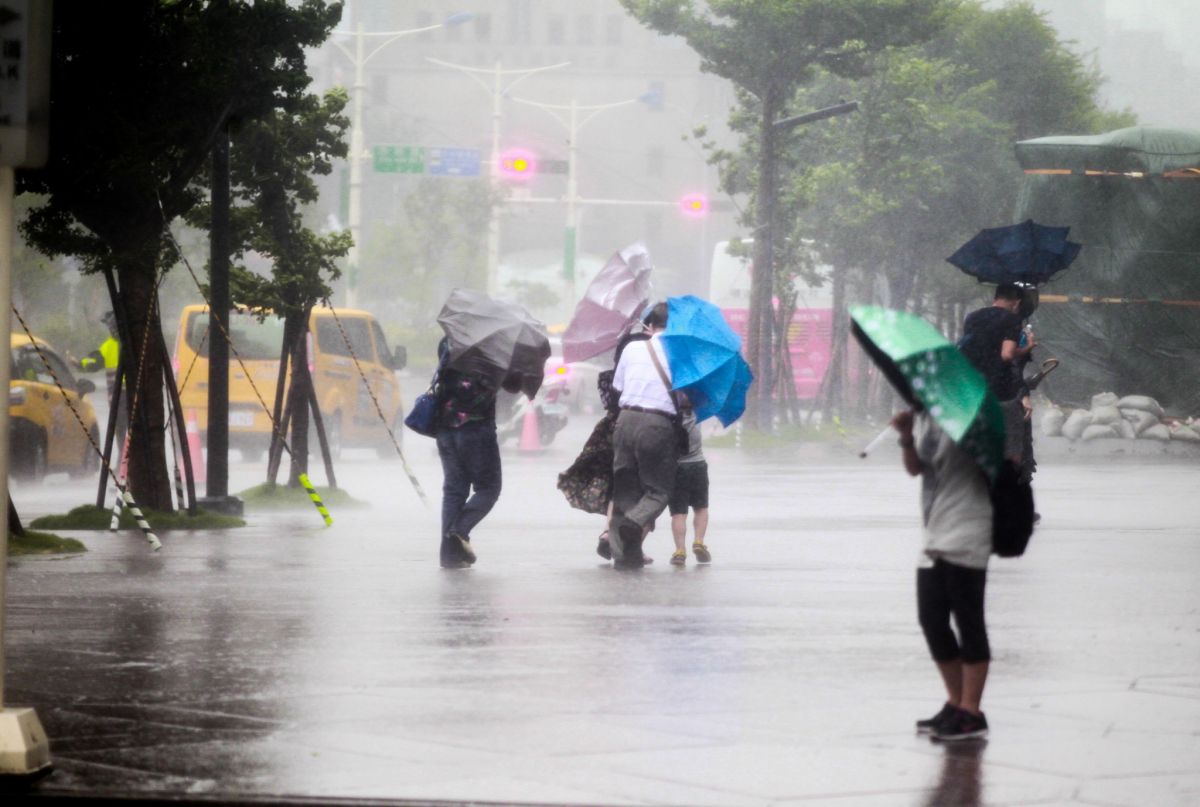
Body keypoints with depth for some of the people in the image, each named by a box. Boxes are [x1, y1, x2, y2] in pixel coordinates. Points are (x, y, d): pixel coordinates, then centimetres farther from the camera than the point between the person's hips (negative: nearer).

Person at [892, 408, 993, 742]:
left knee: (968, 622, -3)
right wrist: (907, 436, -4)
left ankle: (970, 714, 2)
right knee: (932, 620, 12)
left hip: (965, 535, -9)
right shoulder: (922, 415, 11)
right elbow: (915, 467, 12)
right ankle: (956, 704, 25)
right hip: (936, 534, 9)